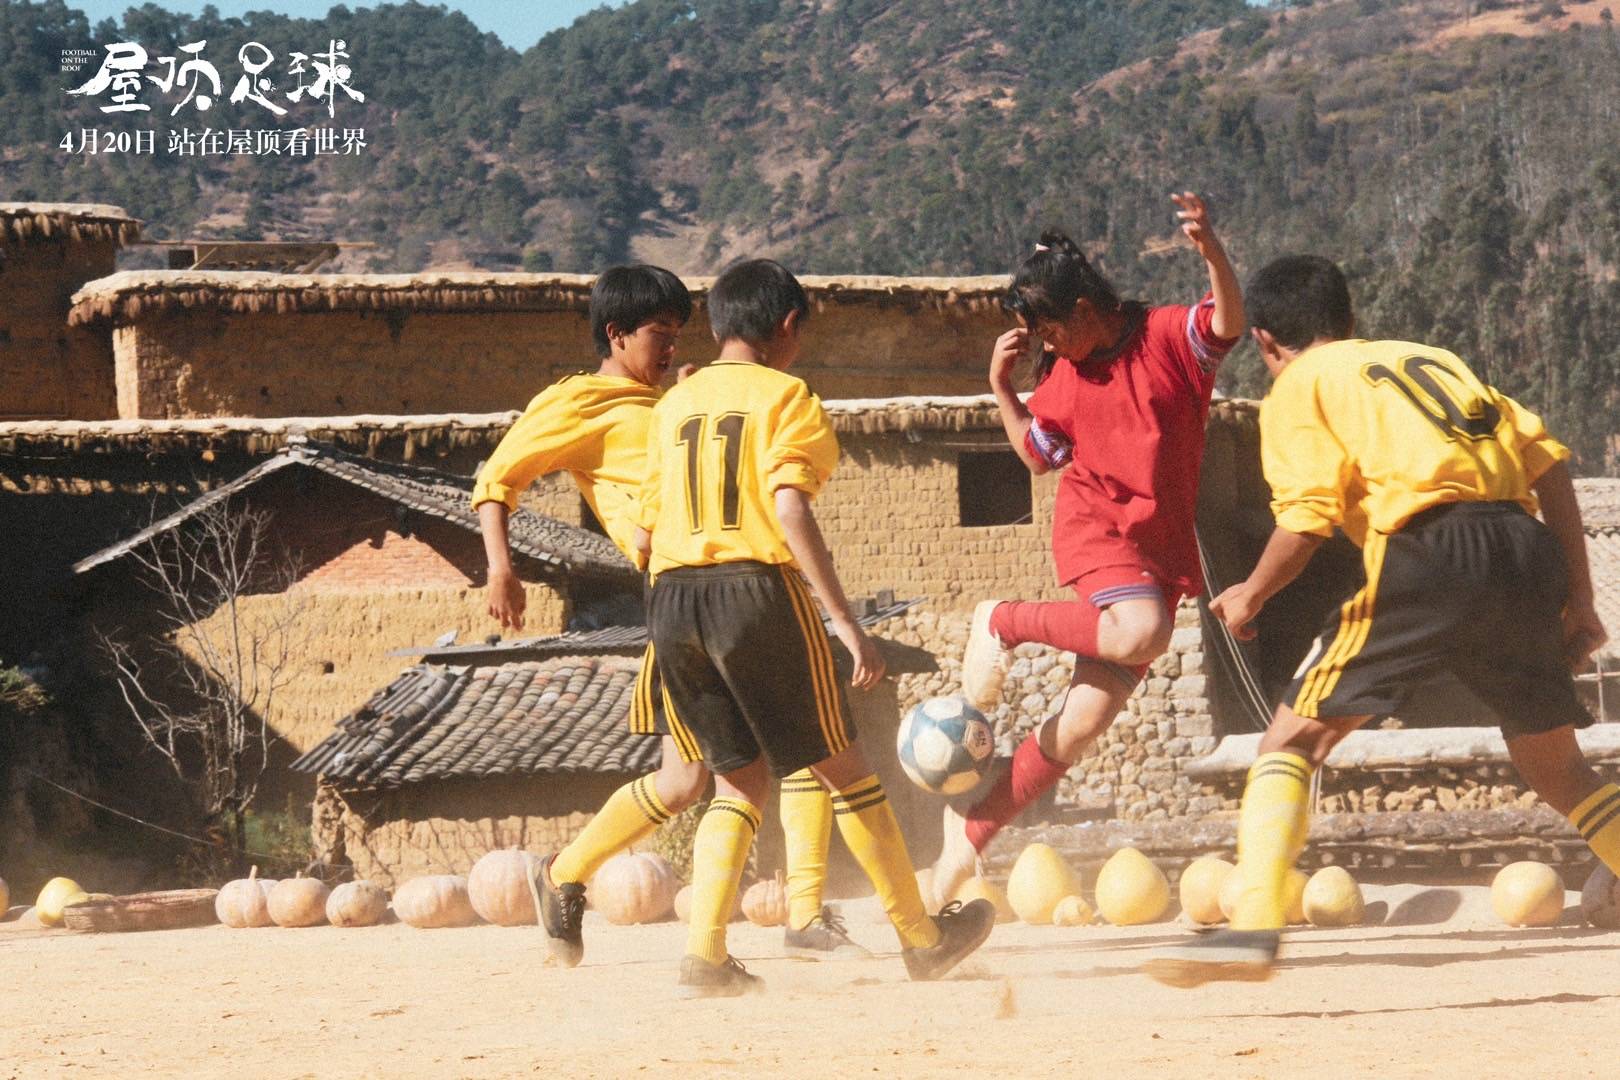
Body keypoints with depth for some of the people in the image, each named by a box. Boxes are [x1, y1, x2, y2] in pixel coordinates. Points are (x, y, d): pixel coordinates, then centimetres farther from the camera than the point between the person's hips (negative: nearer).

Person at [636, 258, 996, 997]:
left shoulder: (673, 404, 15)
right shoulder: (784, 396, -2)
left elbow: (646, 534, 12)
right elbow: (790, 511, -15)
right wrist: (846, 623, -17)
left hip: (671, 601, 5)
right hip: (758, 588, -5)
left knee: (738, 778, 14)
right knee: (842, 768, 7)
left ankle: (703, 957, 0)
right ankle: (922, 939, 16)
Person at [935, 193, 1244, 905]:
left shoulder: (1168, 336, 0)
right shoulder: (1061, 374, 8)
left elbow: (1228, 321, -20)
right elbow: (1039, 453, 17)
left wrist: (1211, 250, -38)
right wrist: (1001, 388, 4)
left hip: (1161, 545, 1)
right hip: (1095, 525, -1)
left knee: (1086, 718, -3)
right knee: (1142, 633, -36)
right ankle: (999, 622, -18)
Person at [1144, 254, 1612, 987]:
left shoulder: (1299, 385, 14)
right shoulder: (1433, 359, 30)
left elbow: (1308, 520, -2)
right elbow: (1547, 460, 19)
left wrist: (1250, 597, 14)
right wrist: (1578, 596, 21)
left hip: (1428, 552, -5)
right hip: (1529, 551, 6)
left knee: (1292, 740, 2)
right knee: (1556, 768, 21)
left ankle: (1254, 925, -15)